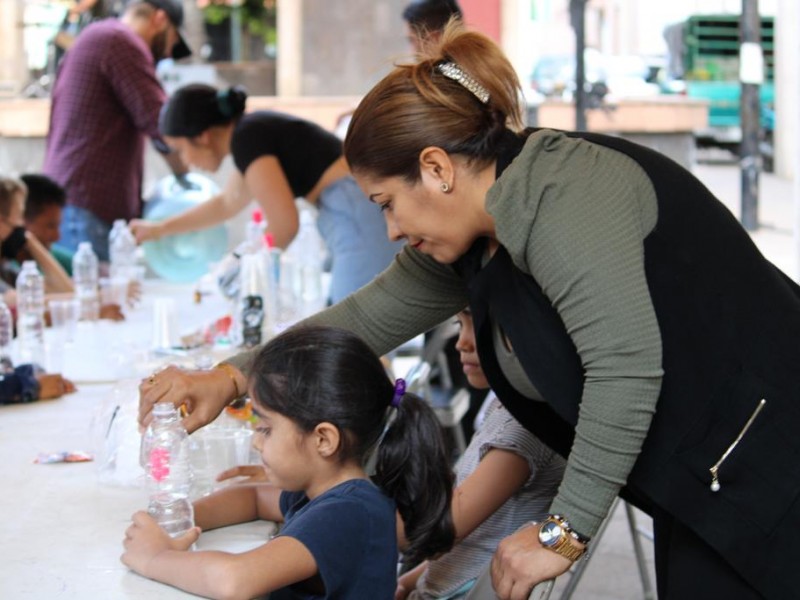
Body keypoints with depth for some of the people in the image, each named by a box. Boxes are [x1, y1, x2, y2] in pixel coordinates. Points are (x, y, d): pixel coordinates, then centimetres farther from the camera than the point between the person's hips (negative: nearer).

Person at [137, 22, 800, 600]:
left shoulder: (559, 194, -20)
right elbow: (367, 318, 20)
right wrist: (229, 378, 15)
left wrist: (563, 532, -20)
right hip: (696, 489, 9)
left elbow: (625, 365, -27)